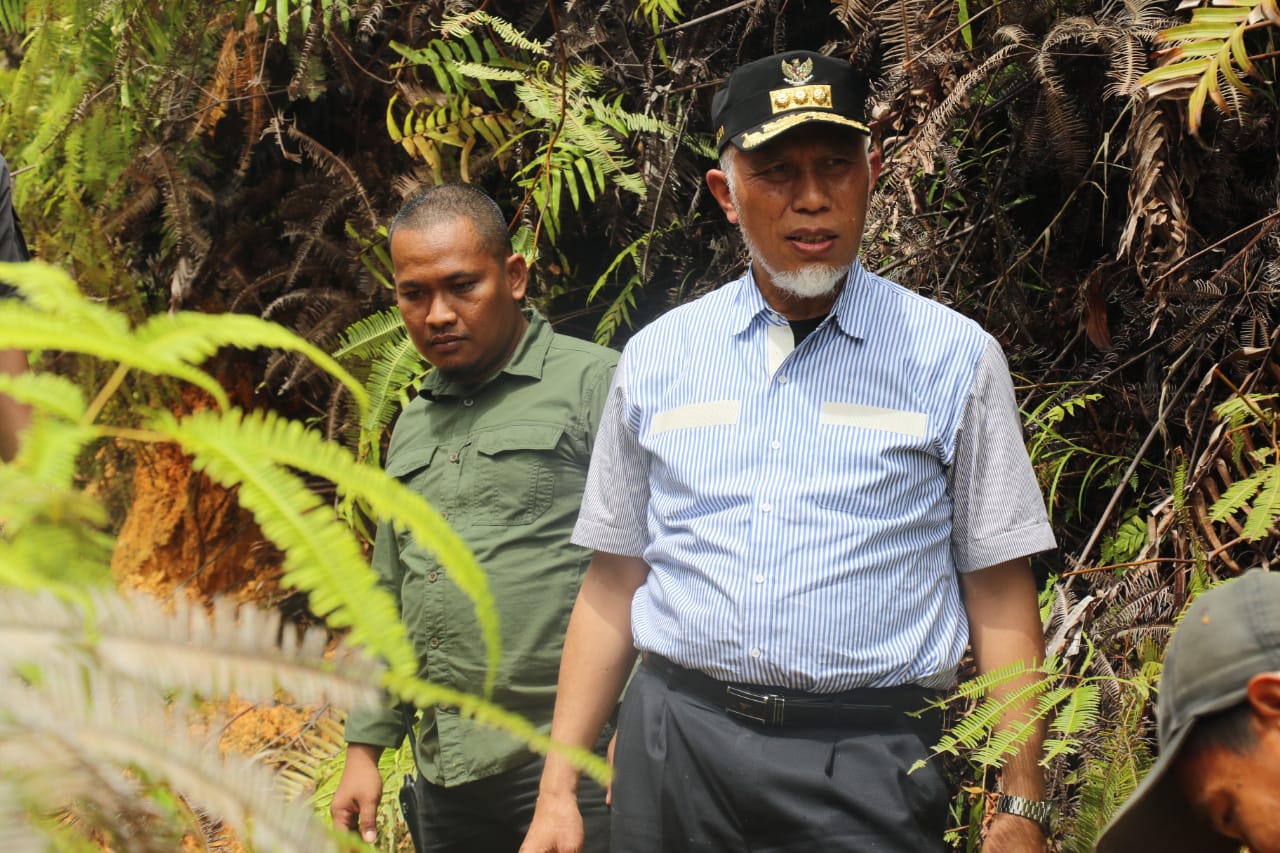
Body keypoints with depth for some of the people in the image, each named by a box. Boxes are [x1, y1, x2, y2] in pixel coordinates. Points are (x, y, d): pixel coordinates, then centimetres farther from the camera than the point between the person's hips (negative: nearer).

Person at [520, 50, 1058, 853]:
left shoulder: (953, 357, 1)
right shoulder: (656, 358, 8)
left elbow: (1001, 601, 0)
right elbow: (612, 587, 11)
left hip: (865, 764, -2)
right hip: (675, 741, 2)